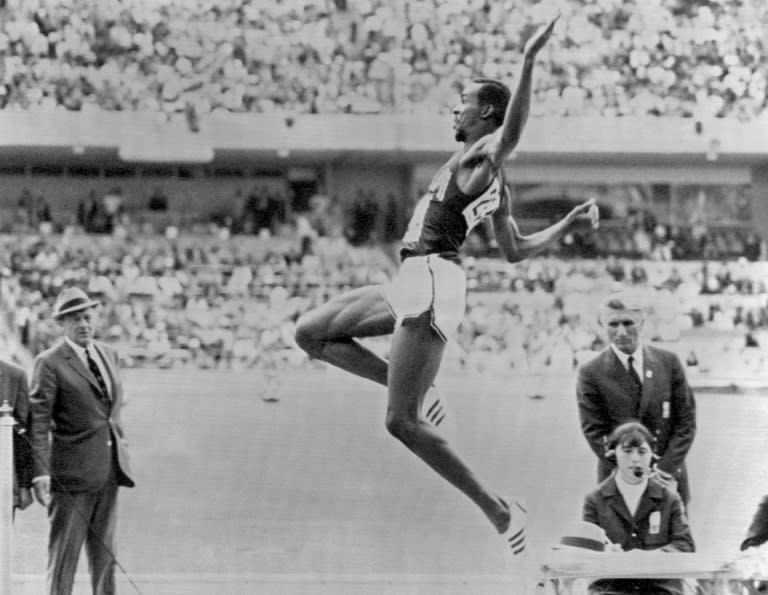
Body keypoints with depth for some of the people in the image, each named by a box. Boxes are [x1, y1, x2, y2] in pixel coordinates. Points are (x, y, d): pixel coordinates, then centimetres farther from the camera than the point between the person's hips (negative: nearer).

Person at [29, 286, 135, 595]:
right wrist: (40, 474, -20)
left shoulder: (108, 354, 13)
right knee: (64, 551, -3)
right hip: (73, 475, -6)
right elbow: (38, 422, -13)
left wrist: (121, 448, 17)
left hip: (109, 469, 6)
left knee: (104, 552, 12)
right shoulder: (50, 363, -9)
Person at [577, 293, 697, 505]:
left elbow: (686, 422, 4)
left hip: (670, 480, 2)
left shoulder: (668, 362, 4)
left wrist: (666, 470, -9)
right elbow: (595, 433, -6)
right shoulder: (591, 374, -4)